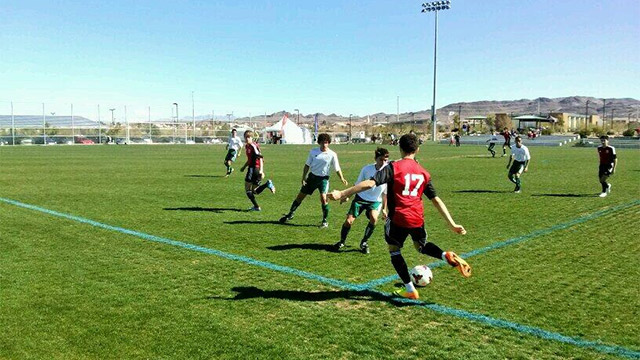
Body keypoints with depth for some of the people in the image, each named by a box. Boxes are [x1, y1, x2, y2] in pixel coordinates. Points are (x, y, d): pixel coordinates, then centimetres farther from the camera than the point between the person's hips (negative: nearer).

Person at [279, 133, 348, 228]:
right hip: (312, 177, 3)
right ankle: (290, 214, 26)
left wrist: (342, 179, -18)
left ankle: (325, 221, -4)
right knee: (300, 196, 8)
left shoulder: (332, 155, -8)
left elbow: (337, 169, -4)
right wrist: (303, 178, -2)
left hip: (323, 178, -3)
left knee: (323, 198, -20)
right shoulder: (313, 151, -1)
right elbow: (307, 165, 5)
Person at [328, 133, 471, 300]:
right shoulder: (423, 172, 9)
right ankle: (447, 256, 3)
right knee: (421, 245, 30)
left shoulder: (393, 167, -6)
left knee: (394, 250, 17)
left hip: (398, 218, -5)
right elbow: (436, 200, 8)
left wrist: (342, 194, -16)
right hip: (417, 218, 5)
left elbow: (370, 183, -17)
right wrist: (452, 224, 12)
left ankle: (410, 290, 18)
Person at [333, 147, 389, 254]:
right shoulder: (367, 169, -14)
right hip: (361, 198, 0)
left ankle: (364, 242, -5)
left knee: (374, 218, -28)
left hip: (375, 201, 0)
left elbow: (385, 193, 1)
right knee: (349, 221, -7)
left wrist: (384, 209, 5)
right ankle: (342, 242, 21)